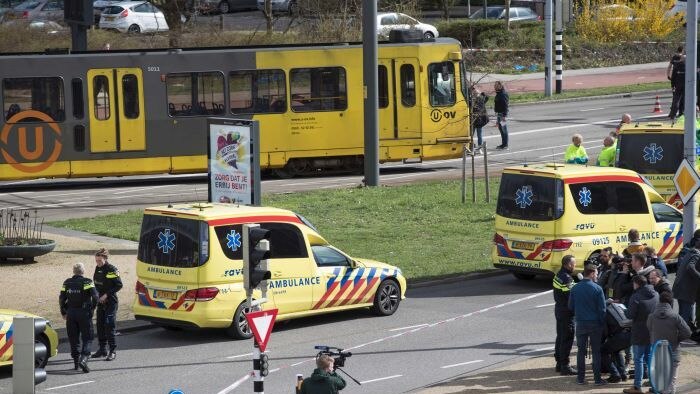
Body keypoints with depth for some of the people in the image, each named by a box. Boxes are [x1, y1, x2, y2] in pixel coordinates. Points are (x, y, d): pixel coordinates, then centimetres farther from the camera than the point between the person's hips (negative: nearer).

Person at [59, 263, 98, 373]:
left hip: (71, 313, 4)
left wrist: (63, 312, 17)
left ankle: (76, 361, 15)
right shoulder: (87, 282, -7)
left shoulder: (67, 283, 6)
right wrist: (92, 308, -2)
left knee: (73, 338, 13)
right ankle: (83, 359, -19)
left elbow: (62, 299, 7)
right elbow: (95, 296, -17)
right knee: (87, 338, 0)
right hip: (84, 313, -4)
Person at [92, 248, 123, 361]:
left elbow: (119, 285, -12)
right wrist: (97, 295, 5)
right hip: (100, 301, 8)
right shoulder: (97, 268, 8)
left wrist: (106, 295, -15)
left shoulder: (112, 269, -13)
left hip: (111, 302, -7)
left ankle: (112, 351, -7)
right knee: (100, 325, 10)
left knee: (109, 325, -10)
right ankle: (102, 349, 20)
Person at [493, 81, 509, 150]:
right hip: (498, 114, 10)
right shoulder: (498, 94, 14)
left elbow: (505, 105, -21)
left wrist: (504, 116, -24)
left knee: (504, 130, -5)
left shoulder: (503, 94, -17)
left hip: (502, 114, -10)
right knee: (501, 129, 15)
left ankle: (505, 145, -1)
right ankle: (503, 144, 23)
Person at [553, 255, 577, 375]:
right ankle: (565, 366, -2)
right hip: (567, 312, -10)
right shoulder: (566, 279, -22)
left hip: (559, 309, 10)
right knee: (567, 339, -4)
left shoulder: (558, 275, 9)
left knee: (560, 337, 17)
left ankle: (559, 363, 25)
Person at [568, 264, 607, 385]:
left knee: (581, 350, 11)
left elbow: (571, 307, 6)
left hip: (580, 324, 3)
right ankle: (597, 378, 6)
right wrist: (602, 323, 1)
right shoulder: (597, 289, -12)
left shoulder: (575, 288, -2)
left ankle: (581, 377, 12)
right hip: (595, 324, -3)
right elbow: (602, 309, -10)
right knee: (596, 351, 5)